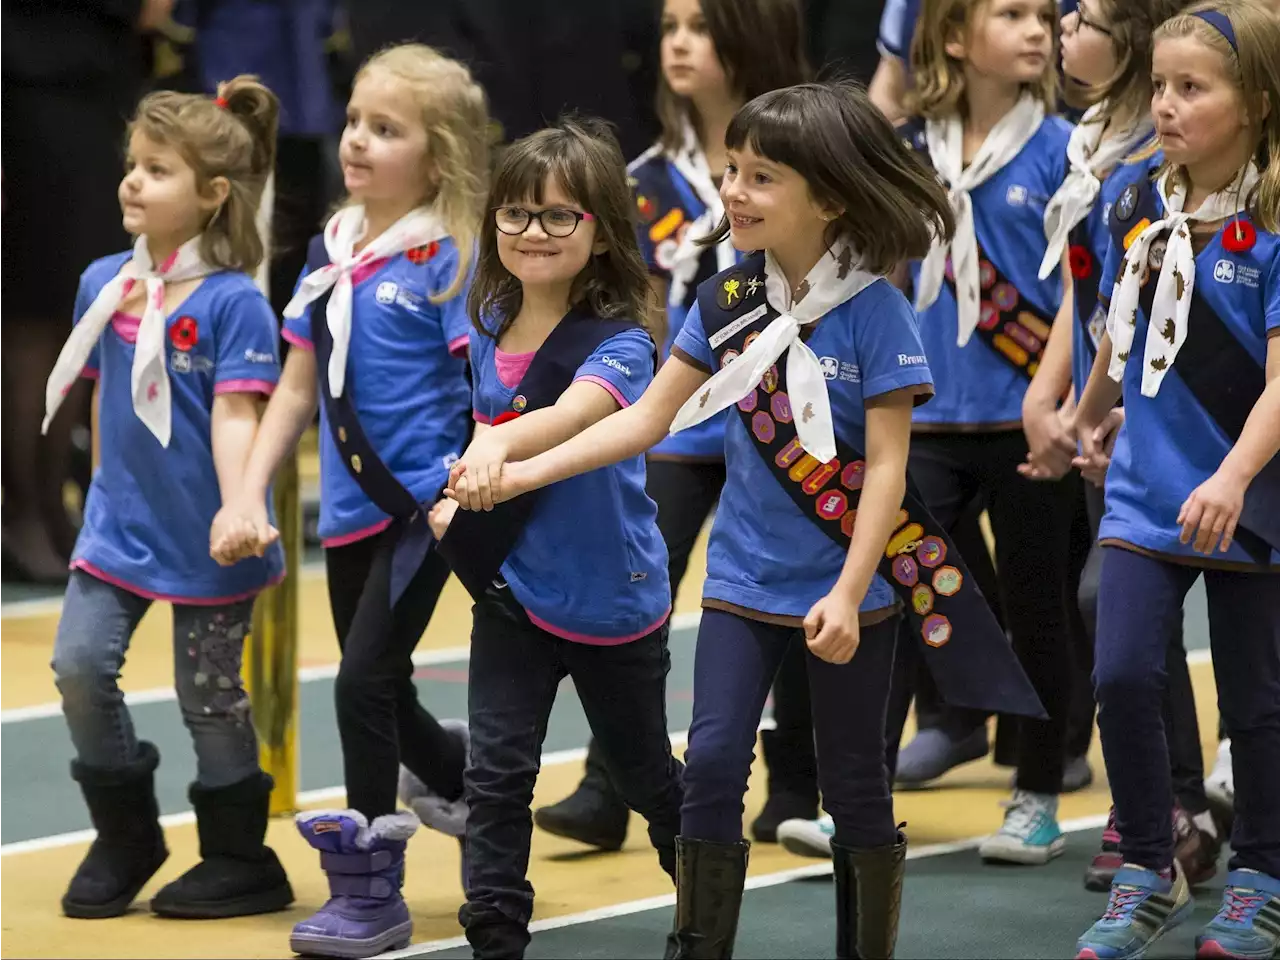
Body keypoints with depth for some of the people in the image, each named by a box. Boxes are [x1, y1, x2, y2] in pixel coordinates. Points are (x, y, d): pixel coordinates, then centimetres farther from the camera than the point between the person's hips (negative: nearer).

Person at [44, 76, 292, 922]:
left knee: (210, 696, 5)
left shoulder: (233, 302, -16)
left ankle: (241, 861, 21)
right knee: (80, 663, -4)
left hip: (204, 537, -5)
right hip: (121, 524, 5)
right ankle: (126, 836, 15)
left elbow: (236, 414, -22)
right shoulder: (104, 283, 2)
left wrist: (239, 514, -31)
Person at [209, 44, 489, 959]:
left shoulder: (449, 258, -11)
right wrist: (248, 494, 7)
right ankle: (459, 778, 43)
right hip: (350, 505, 7)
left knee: (365, 678, -10)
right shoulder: (330, 253, 8)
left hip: (425, 503, -7)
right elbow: (298, 387, 13)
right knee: (379, 690, 14)